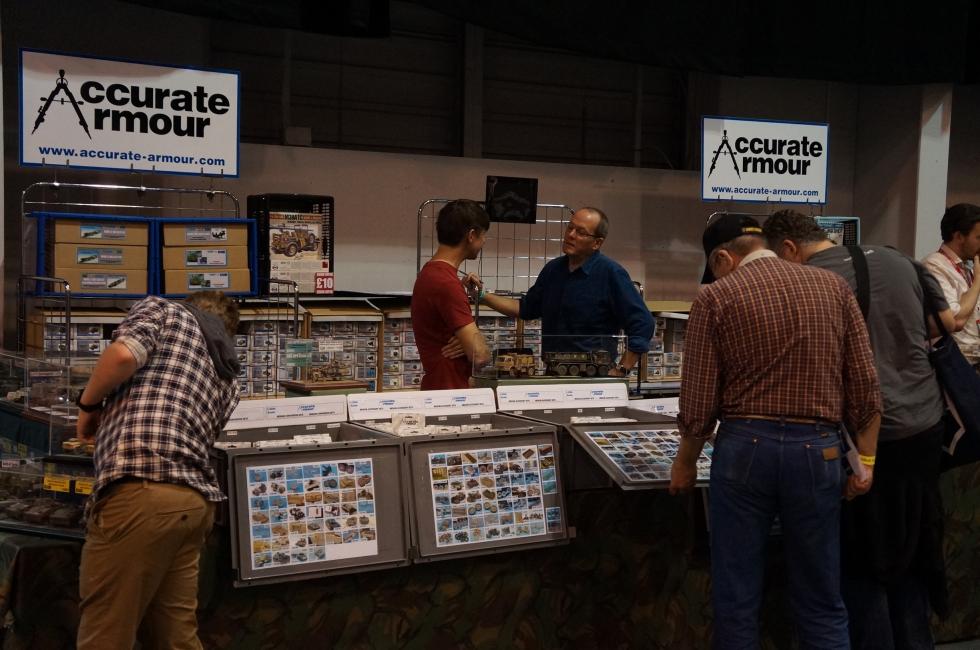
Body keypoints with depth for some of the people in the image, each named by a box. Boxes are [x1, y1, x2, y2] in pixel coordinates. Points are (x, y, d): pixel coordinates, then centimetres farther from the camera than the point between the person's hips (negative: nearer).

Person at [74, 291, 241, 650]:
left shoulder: (163, 309, 12)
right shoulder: (228, 378, 28)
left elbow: (123, 355, -9)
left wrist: (88, 405, 8)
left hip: (141, 492, -7)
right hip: (195, 499, 7)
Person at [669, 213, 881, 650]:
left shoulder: (716, 297, -3)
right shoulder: (834, 288, 5)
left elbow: (699, 402, -4)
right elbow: (864, 385, 2)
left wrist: (685, 463, 10)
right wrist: (866, 459, 10)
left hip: (744, 448, -2)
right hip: (817, 450, 2)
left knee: (736, 598, 9)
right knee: (821, 602, 12)